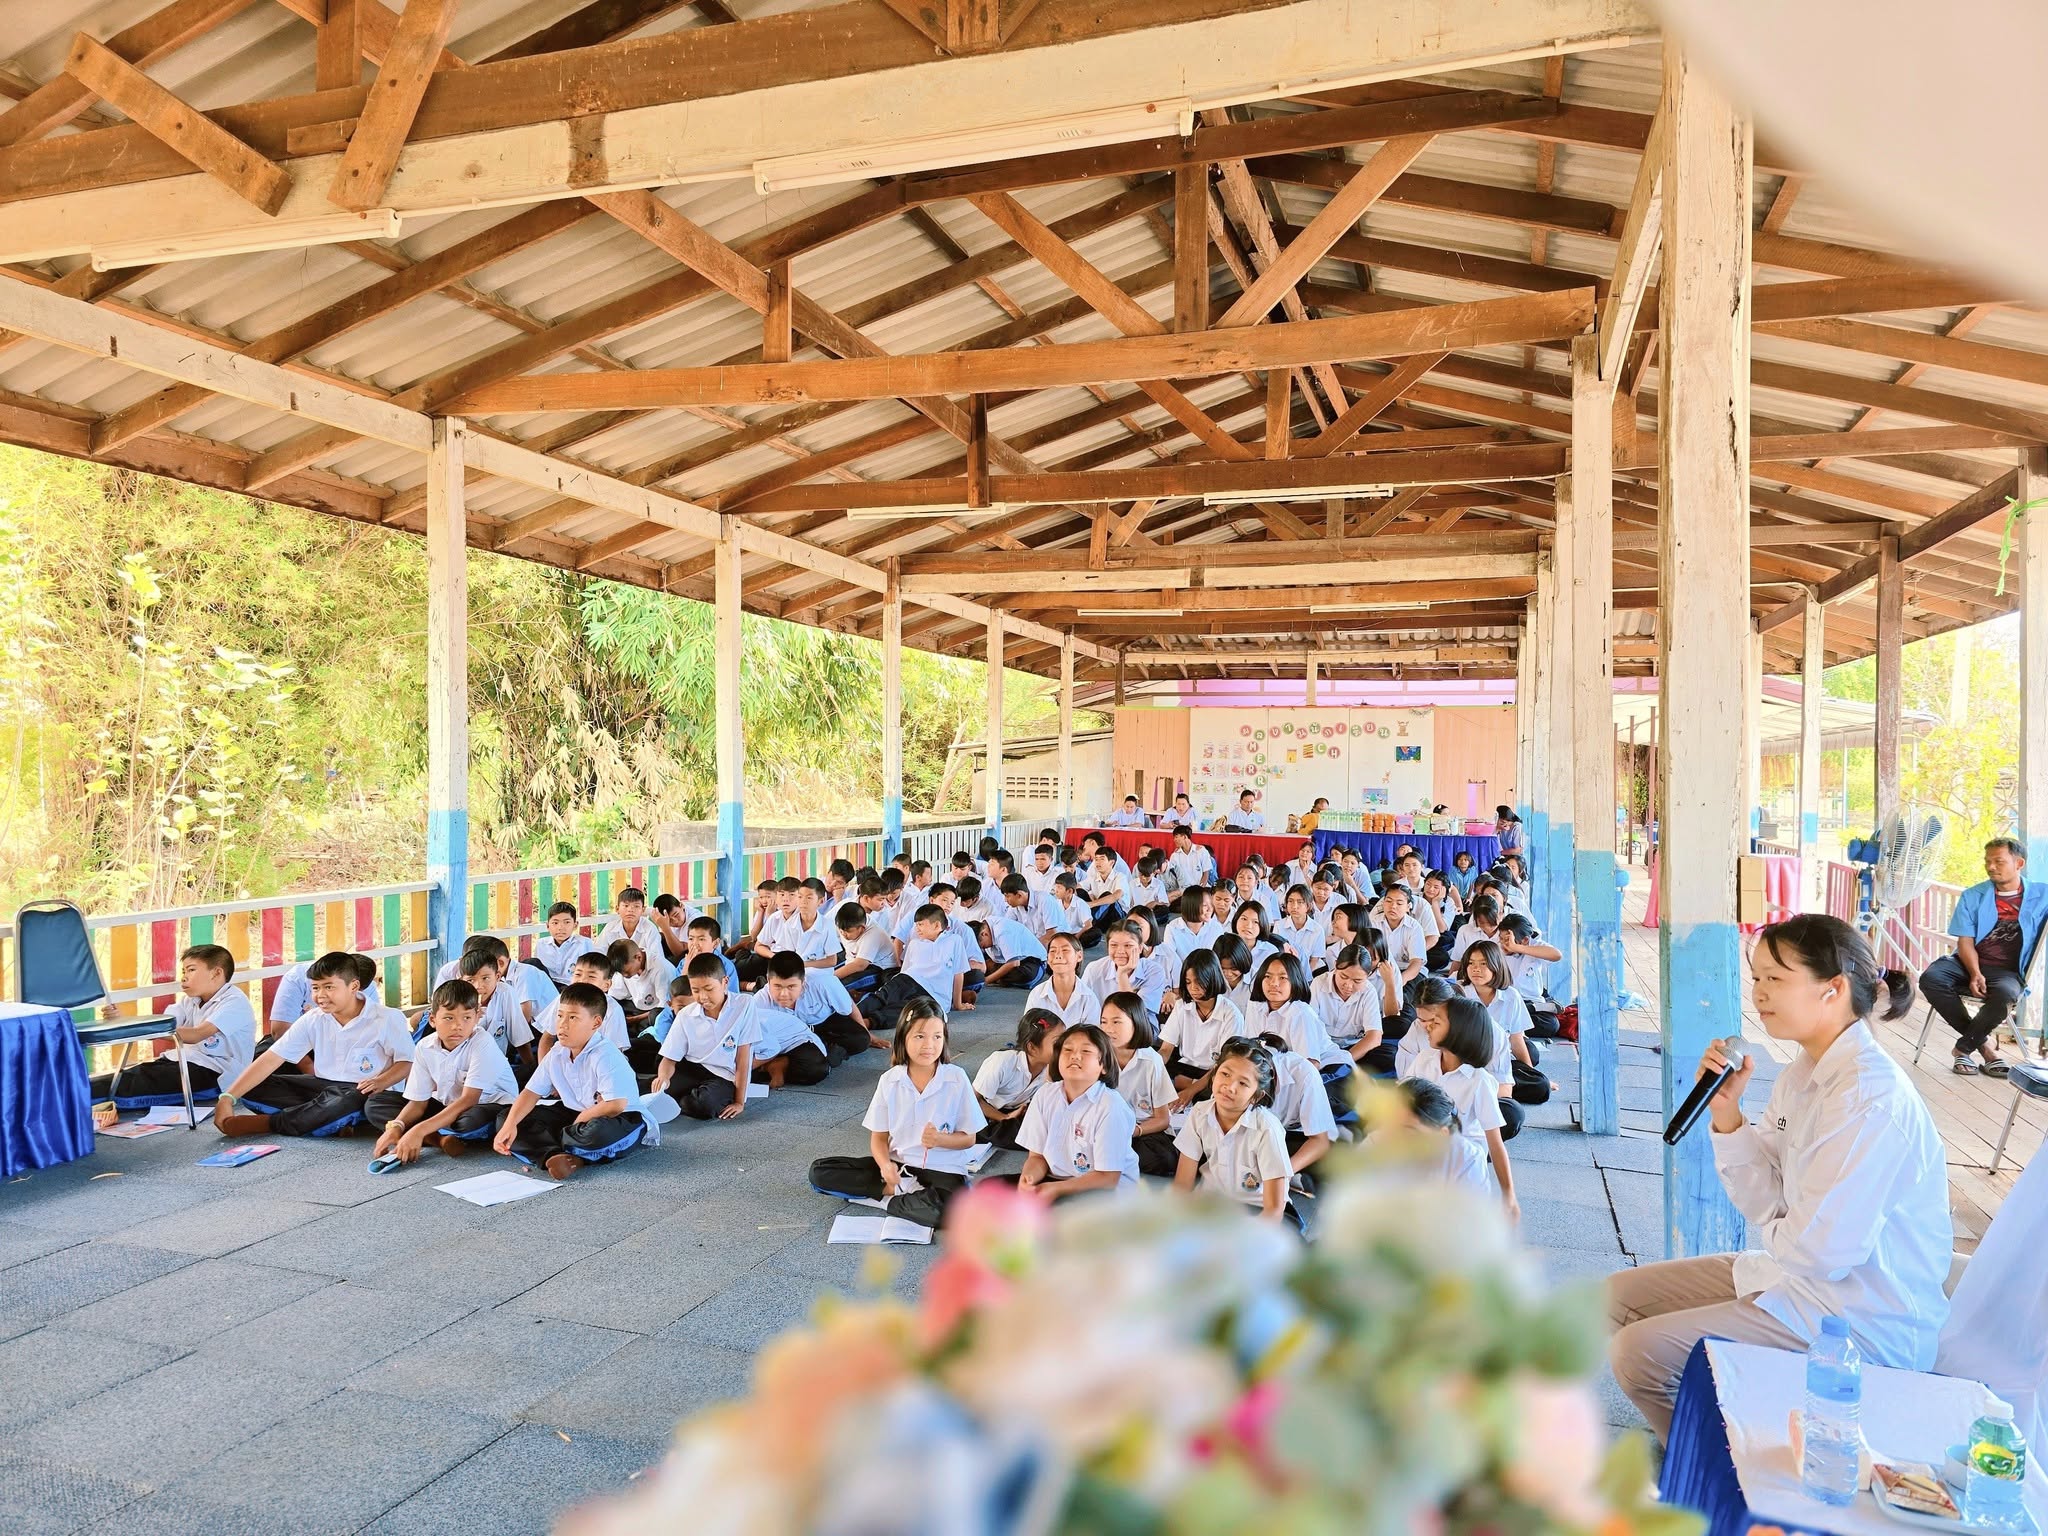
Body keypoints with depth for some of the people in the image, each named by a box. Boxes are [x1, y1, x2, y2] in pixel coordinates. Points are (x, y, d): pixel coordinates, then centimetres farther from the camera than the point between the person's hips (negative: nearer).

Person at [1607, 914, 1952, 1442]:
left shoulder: (1869, 1096, -26)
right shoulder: (1802, 1075, 5)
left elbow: (1820, 1248, -27)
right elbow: (1764, 1203, 4)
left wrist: (1771, 1232, -4)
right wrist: (1726, 1113, -10)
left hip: (1862, 1318, -10)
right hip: (1795, 1273, 10)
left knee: (1642, 1351, -18)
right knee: (1616, 1297, 8)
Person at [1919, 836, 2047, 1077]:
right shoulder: (1973, 896, 7)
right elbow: (1965, 941, 1)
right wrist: (1975, 974, -17)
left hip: (2008, 972, -2)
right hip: (1970, 963, 2)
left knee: (2005, 993, -38)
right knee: (1930, 979, -29)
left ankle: (1965, 1047, -13)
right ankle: (1984, 1041, -11)